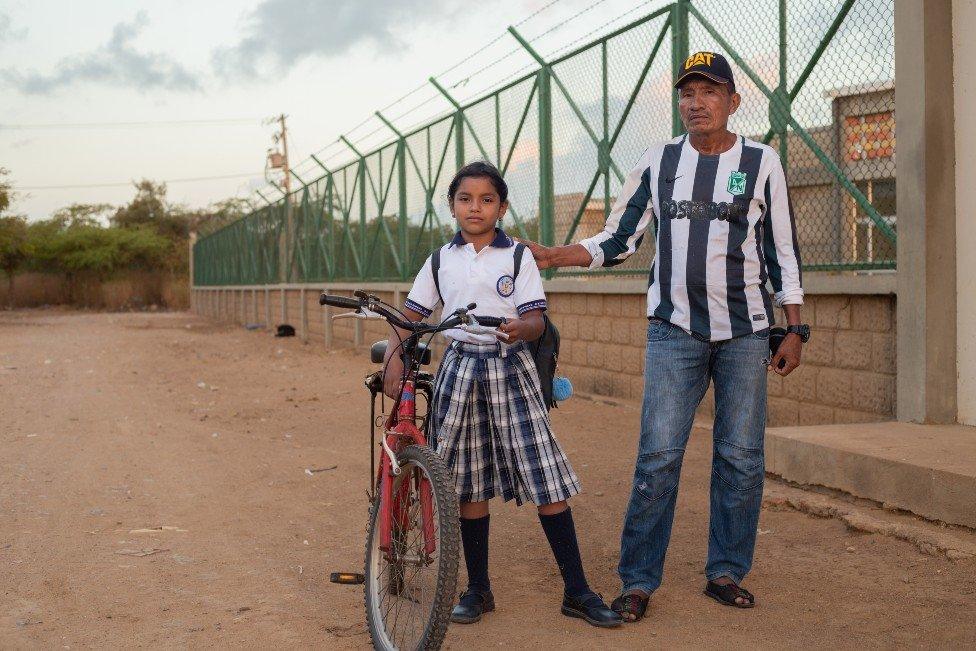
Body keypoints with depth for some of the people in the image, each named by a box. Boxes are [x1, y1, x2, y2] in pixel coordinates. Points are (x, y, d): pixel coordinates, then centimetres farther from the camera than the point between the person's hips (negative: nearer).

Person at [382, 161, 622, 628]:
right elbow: (410, 317, 9)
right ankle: (478, 588, 19)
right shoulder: (441, 261, 8)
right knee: (469, 483, 6)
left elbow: (535, 320, -7)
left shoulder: (518, 258, 1)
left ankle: (576, 591, 2)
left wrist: (518, 328, -30)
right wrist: (395, 360, -7)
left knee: (546, 480, -6)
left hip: (510, 370, -2)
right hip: (460, 371, 2)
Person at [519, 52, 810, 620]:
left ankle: (726, 572, 16)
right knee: (658, 458, -6)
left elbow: (784, 253, 6)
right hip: (674, 332, 0)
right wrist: (554, 256, -4)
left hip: (746, 332, 0)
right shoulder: (657, 163, 7)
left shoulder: (762, 162, 4)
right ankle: (638, 580, 1)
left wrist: (795, 330, 1)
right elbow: (618, 241, 10)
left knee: (741, 459, 3)